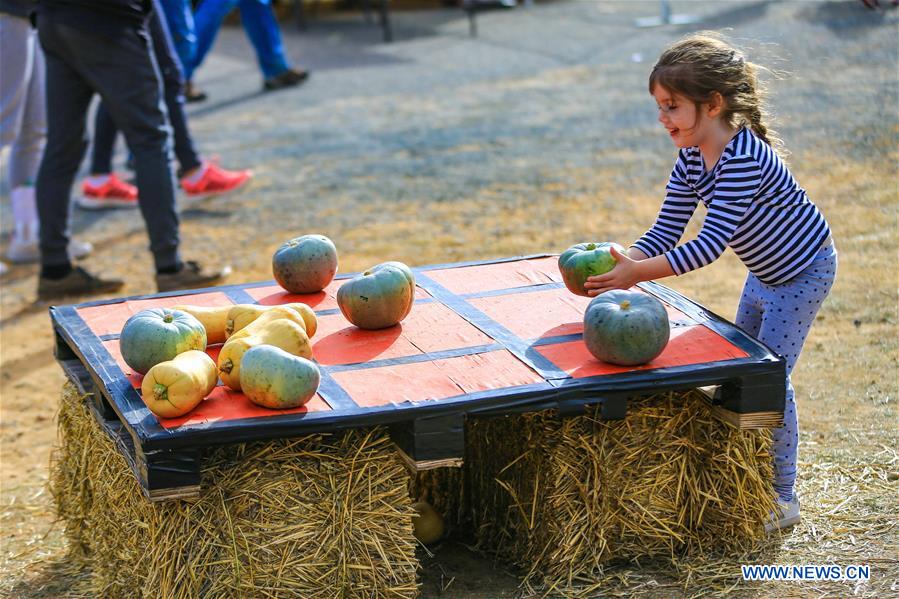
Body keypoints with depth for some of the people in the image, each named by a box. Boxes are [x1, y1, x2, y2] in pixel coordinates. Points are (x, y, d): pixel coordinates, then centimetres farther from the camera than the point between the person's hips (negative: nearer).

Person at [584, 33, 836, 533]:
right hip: (765, 273, 9)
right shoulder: (691, 159, -7)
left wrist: (637, 273, -41)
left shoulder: (744, 158, -35)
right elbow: (665, 234, -8)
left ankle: (783, 500, 3)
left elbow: (710, 246, -39)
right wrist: (623, 261, -26)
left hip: (804, 271, -9)